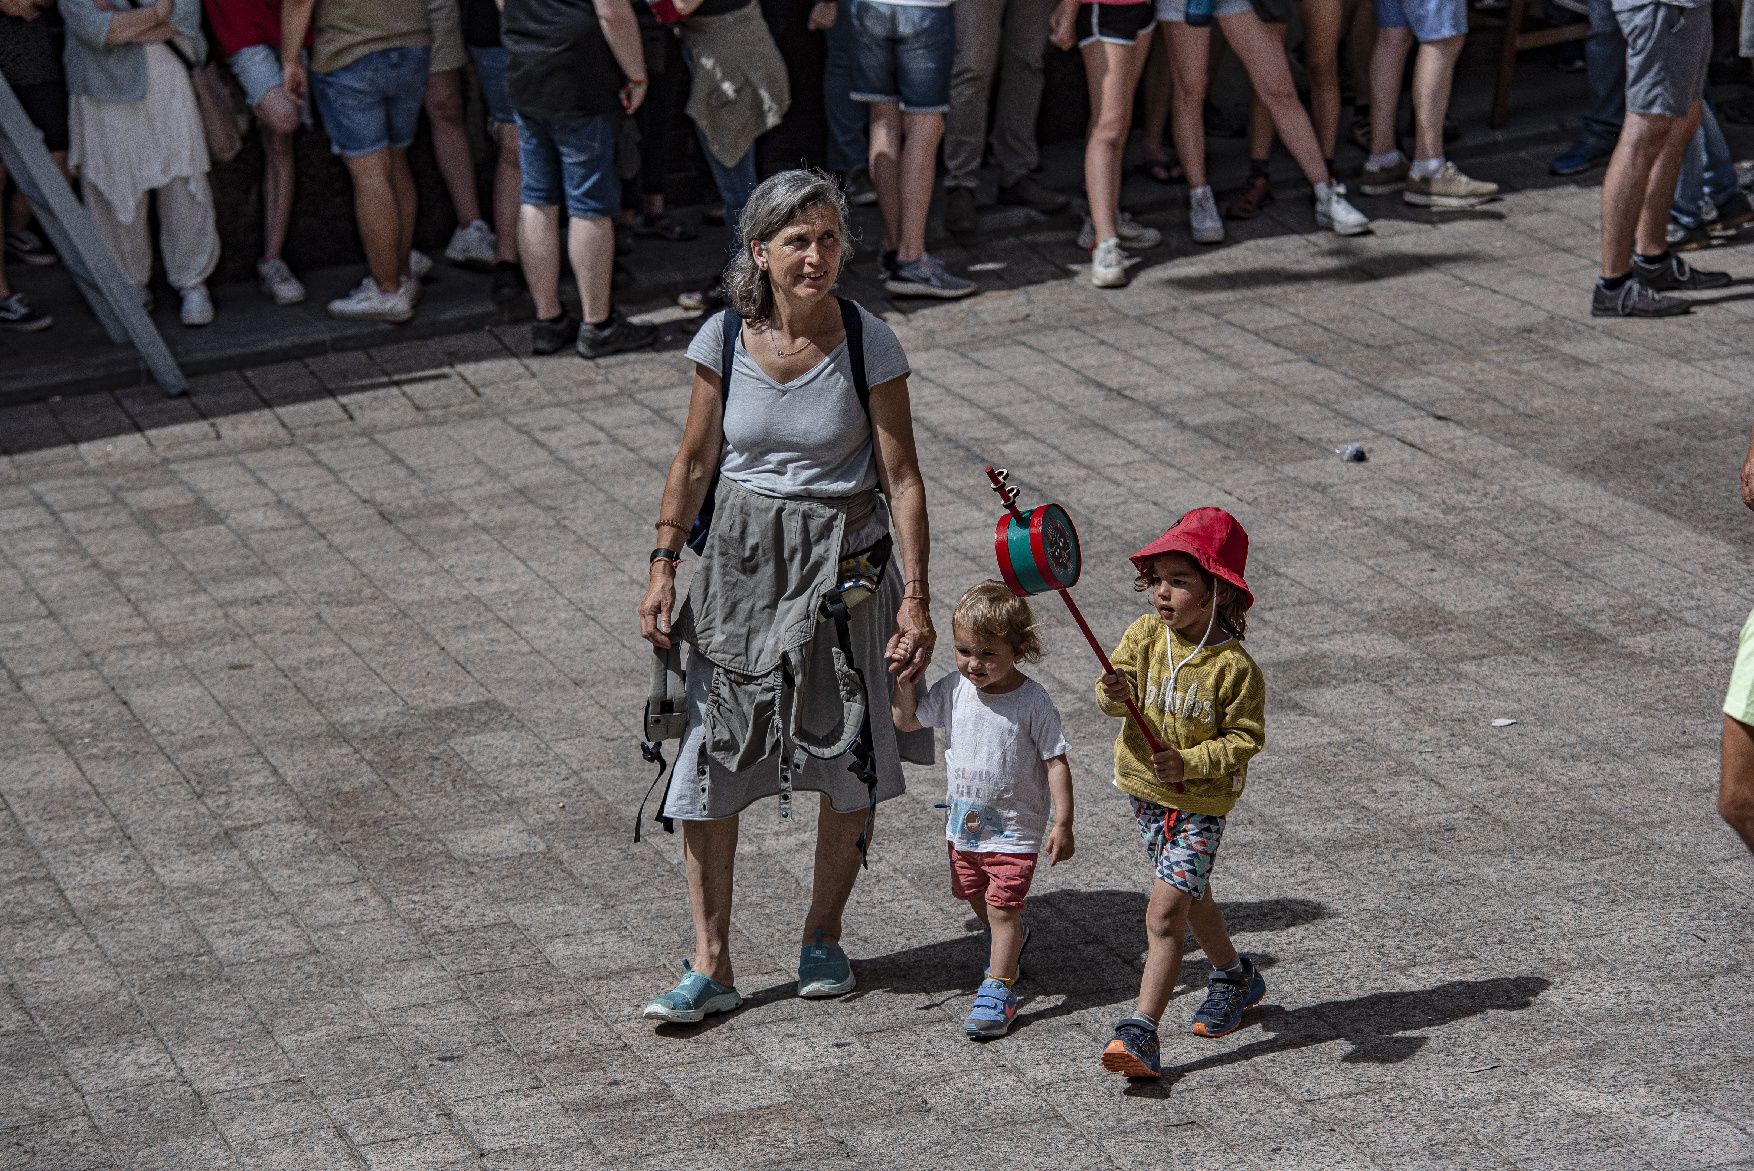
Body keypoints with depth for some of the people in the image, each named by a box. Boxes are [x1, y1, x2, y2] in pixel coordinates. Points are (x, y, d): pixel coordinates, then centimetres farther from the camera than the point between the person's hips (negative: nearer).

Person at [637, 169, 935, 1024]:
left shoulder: (868, 344, -11)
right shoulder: (725, 338, -6)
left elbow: (901, 476, -7)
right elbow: (694, 460, 5)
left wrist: (915, 597, -12)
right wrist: (662, 567, 1)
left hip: (845, 565, -1)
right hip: (740, 561, 1)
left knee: (849, 760, 9)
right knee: (709, 754, -2)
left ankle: (823, 936, 30)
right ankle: (710, 964, 6)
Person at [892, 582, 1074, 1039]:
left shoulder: (1033, 702, -19)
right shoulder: (954, 690, -6)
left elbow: (1055, 763, -14)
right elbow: (907, 720, 10)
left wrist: (1062, 823, -15)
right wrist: (905, 676, -5)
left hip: (1015, 827, -6)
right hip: (963, 823, 6)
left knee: (1002, 907, -8)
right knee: (979, 901, 22)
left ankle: (998, 990, 1)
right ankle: (1012, 938, 50)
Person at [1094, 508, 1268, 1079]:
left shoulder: (1234, 667, -19)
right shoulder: (1145, 635, -6)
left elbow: (1244, 738, -14)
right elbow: (1114, 690, -10)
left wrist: (1189, 763, -27)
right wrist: (1116, 694, -34)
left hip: (1201, 802, -6)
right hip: (1146, 791, 6)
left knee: (1165, 912, -14)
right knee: (1191, 898, 23)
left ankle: (1141, 1032, -14)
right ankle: (1234, 977, 48)